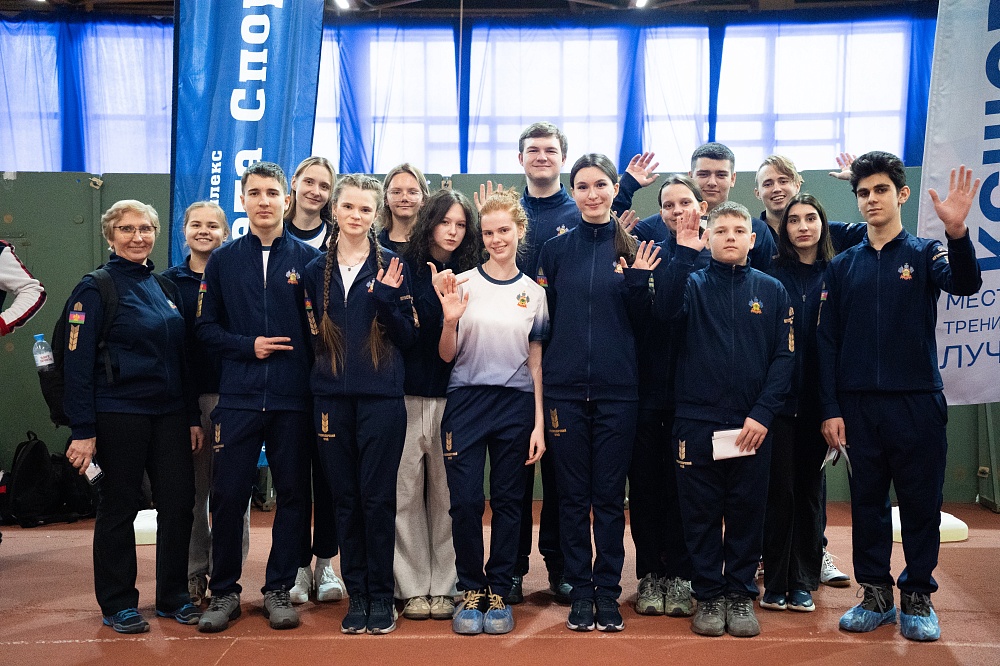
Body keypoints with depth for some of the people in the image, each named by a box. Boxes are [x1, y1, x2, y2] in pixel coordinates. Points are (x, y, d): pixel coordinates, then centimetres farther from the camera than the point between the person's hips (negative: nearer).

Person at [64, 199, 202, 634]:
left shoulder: (165, 287, 13)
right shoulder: (95, 289, -5)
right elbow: (77, 363, -10)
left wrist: (192, 416, 13)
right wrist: (83, 430, -15)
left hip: (169, 414, 6)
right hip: (119, 415, -5)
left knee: (179, 503, 5)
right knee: (119, 508, 4)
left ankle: (173, 596, 20)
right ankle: (118, 605, 18)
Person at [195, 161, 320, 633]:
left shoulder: (309, 259, 3)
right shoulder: (223, 261, 8)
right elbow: (206, 328, 8)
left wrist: (313, 373, -9)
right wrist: (248, 345, -7)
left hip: (293, 399, 0)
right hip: (238, 397, 1)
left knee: (292, 495, 6)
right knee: (228, 496, 2)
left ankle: (278, 590, 20)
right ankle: (224, 592, 18)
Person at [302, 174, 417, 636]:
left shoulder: (392, 268, 2)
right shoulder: (315, 271, 10)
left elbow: (408, 337, -2)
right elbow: (310, 336, 15)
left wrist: (387, 299, -16)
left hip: (381, 397, -2)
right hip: (331, 397, 3)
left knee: (378, 498, -1)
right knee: (345, 498, 7)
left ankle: (381, 596, 11)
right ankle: (356, 594, 17)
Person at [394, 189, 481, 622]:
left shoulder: (471, 274, 10)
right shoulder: (406, 267, 4)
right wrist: (436, 296, -10)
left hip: (452, 395, 1)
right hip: (407, 393, -1)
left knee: (446, 490, 3)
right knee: (406, 490, 0)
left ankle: (444, 587, 13)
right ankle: (413, 588, 11)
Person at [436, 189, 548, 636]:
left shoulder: (533, 293, 6)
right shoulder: (462, 284, 1)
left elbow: (535, 363, 8)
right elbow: (447, 356, 2)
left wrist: (539, 425, 2)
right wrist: (450, 320, -18)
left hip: (516, 404, 1)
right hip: (467, 401, -1)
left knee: (507, 501, 6)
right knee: (465, 501, -4)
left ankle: (499, 591, 20)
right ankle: (471, 590, 15)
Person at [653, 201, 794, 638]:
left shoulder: (771, 291, 6)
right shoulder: (693, 284, 5)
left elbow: (784, 356, 1)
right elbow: (666, 309, -17)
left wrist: (762, 413, -9)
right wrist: (683, 254, -23)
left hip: (752, 425, 1)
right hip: (696, 421, -1)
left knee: (747, 513, 8)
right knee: (701, 514, 6)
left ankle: (741, 594, 22)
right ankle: (708, 595, 18)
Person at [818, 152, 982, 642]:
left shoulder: (925, 253, 4)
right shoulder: (842, 267, 8)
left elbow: (965, 284, -18)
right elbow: (827, 341, 6)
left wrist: (957, 231, -37)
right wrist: (830, 409, -2)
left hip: (917, 401, -2)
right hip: (858, 405, 2)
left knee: (920, 502, 4)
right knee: (867, 501, 9)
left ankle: (918, 596, 18)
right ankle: (875, 593, 21)